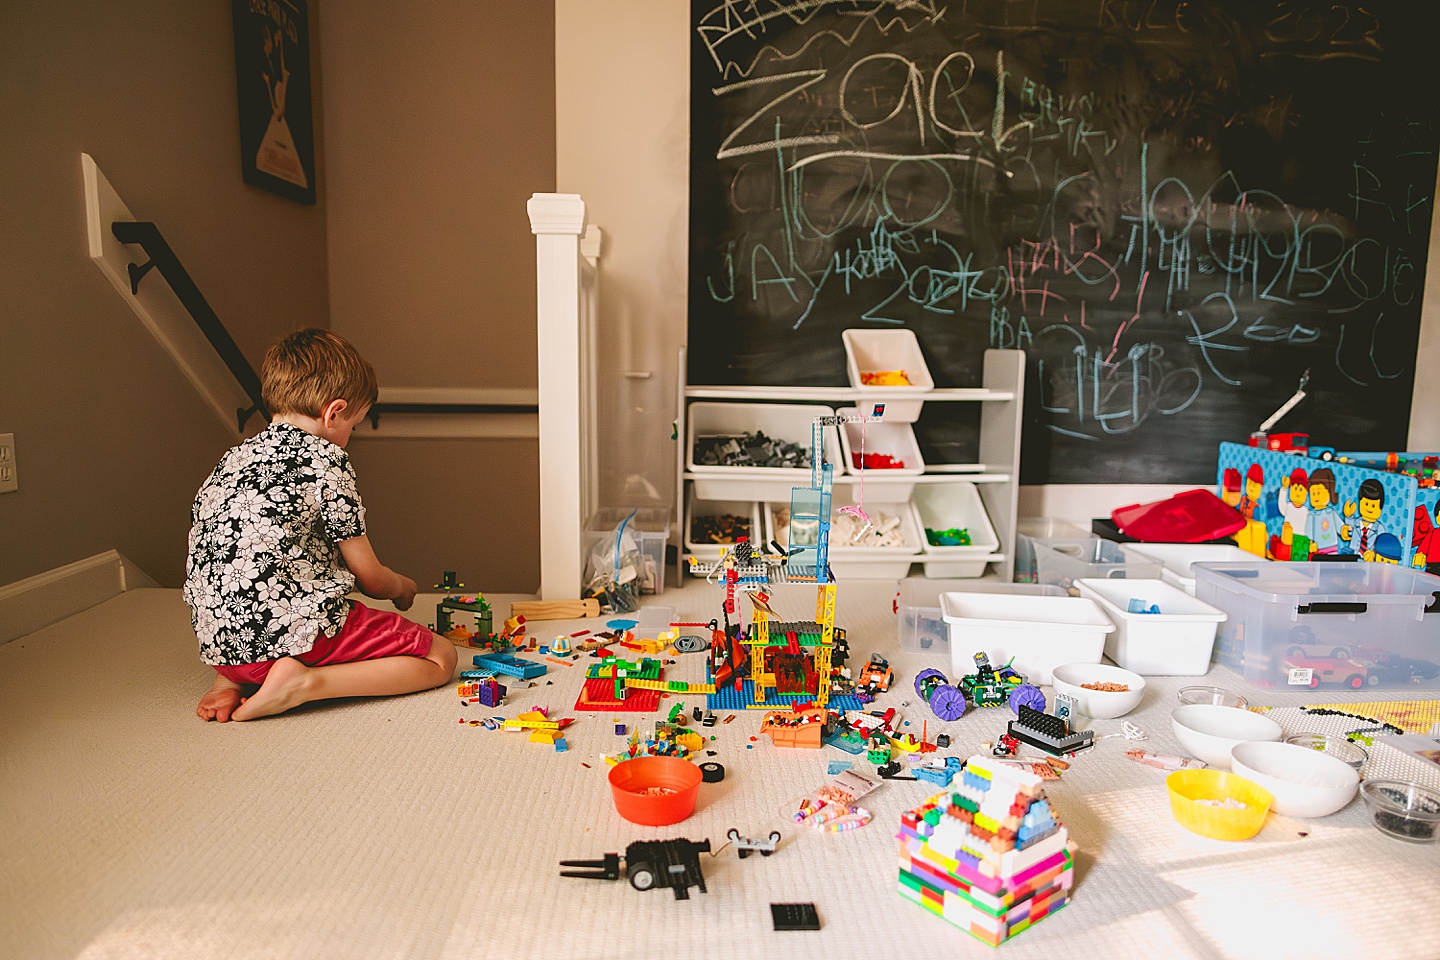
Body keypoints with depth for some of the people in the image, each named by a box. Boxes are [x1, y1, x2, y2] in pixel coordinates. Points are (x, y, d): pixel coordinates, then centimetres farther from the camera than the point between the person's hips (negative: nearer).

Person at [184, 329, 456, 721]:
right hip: (294, 630, -8)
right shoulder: (325, 460, -7)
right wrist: (403, 587, 21)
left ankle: (234, 679, 12)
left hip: (219, 645, 9)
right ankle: (306, 681, -14)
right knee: (441, 657, -1)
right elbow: (370, 578, -2)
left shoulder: (231, 460, 15)